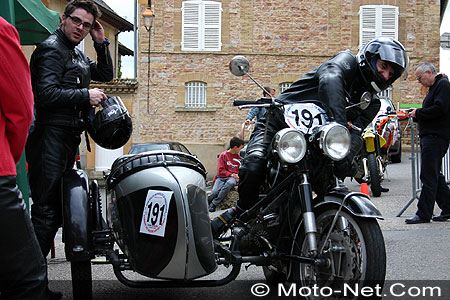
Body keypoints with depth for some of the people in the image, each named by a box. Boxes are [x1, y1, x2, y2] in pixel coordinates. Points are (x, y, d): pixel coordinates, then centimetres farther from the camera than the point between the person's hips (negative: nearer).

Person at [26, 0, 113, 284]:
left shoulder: (78, 54, 21)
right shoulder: (51, 48, -9)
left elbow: (105, 74, 24)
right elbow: (45, 94, -20)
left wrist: (101, 43, 12)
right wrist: (86, 95, -14)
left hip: (68, 138, 10)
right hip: (51, 135, -10)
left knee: (57, 208, 14)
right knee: (46, 209, -12)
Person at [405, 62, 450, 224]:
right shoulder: (434, 87, 23)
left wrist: (419, 113, -12)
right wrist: (416, 114, 8)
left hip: (436, 137, -11)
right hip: (430, 136, 11)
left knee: (429, 176, -8)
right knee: (434, 175, 12)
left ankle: (423, 214, -5)